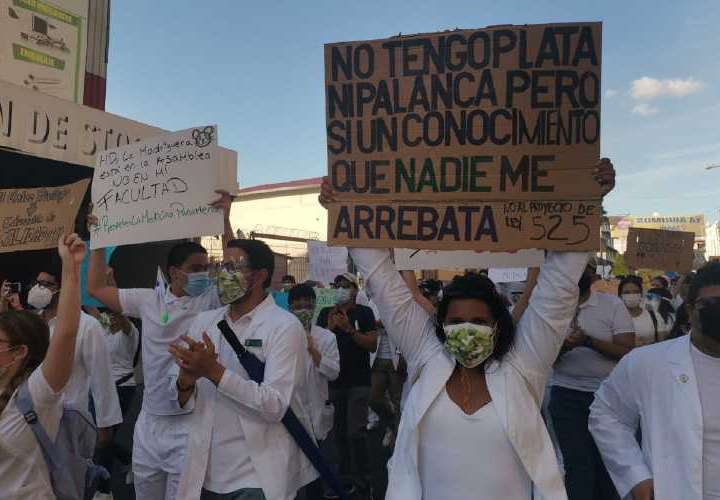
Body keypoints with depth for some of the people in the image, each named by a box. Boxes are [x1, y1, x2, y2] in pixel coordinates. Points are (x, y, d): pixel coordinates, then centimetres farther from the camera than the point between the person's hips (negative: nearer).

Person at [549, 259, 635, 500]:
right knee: (577, 462, -2)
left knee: (606, 460, 10)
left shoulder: (613, 304, -2)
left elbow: (627, 351, -9)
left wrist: (588, 341, -23)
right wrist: (563, 347, -20)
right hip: (566, 393, 0)